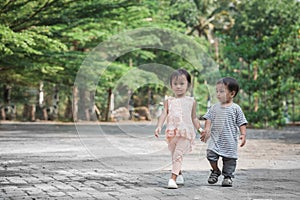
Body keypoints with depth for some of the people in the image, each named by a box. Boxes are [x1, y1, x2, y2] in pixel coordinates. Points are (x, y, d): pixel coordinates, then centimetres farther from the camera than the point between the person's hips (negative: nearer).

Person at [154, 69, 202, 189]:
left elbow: (194, 118, 13)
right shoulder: (169, 101, 9)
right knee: (174, 155, 15)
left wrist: (200, 129, 4)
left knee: (178, 155, -17)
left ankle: (173, 179, -22)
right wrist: (159, 126, -15)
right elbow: (164, 114, 0)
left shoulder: (191, 101, 7)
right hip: (172, 132, 3)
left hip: (185, 133, -3)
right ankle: (179, 175, 36)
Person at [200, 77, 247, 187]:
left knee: (229, 159, 4)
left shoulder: (235, 108, -2)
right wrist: (206, 129, -6)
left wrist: (243, 135, -11)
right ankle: (215, 171, 12)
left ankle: (228, 176, 21)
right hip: (215, 138, 2)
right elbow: (209, 119, 9)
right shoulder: (215, 107, 6)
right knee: (211, 154, -13)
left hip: (230, 141, -2)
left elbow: (242, 123, -1)